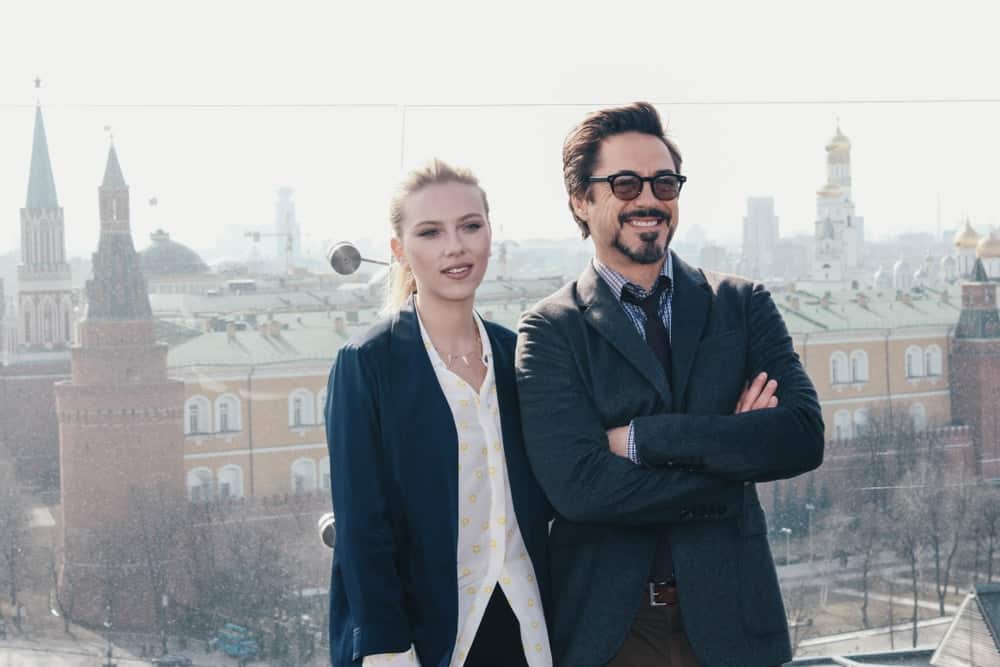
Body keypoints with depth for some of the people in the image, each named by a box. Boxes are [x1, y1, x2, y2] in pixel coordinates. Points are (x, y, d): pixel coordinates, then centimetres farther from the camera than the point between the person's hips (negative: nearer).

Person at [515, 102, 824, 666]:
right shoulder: (551, 329, -4)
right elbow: (577, 485, -16)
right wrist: (733, 458, -11)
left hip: (728, 616, 2)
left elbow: (804, 436, -9)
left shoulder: (742, 304, 4)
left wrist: (644, 438, -16)